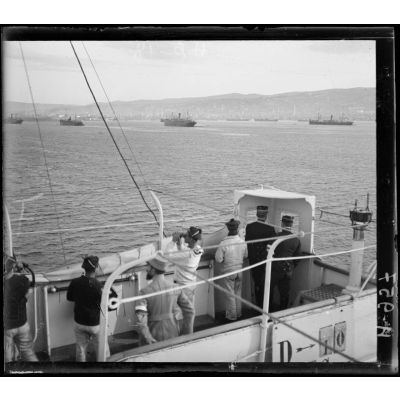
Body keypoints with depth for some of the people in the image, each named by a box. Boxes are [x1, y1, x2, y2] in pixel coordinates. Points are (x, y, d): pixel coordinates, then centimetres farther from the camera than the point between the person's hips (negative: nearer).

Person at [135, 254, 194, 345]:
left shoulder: (144, 292, -19)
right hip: (172, 334, 3)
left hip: (153, 338, -3)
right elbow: (189, 310, -1)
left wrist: (148, 338, -24)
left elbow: (141, 319, -29)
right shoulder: (175, 288, -7)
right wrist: (186, 330, 11)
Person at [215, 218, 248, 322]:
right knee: (238, 293, 19)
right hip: (239, 270, 4)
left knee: (229, 295, 9)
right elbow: (245, 255, 5)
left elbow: (218, 259, -17)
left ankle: (231, 316, 18)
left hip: (228, 271, -4)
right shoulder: (242, 242, -9)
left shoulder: (224, 243, -23)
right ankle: (238, 313, 31)